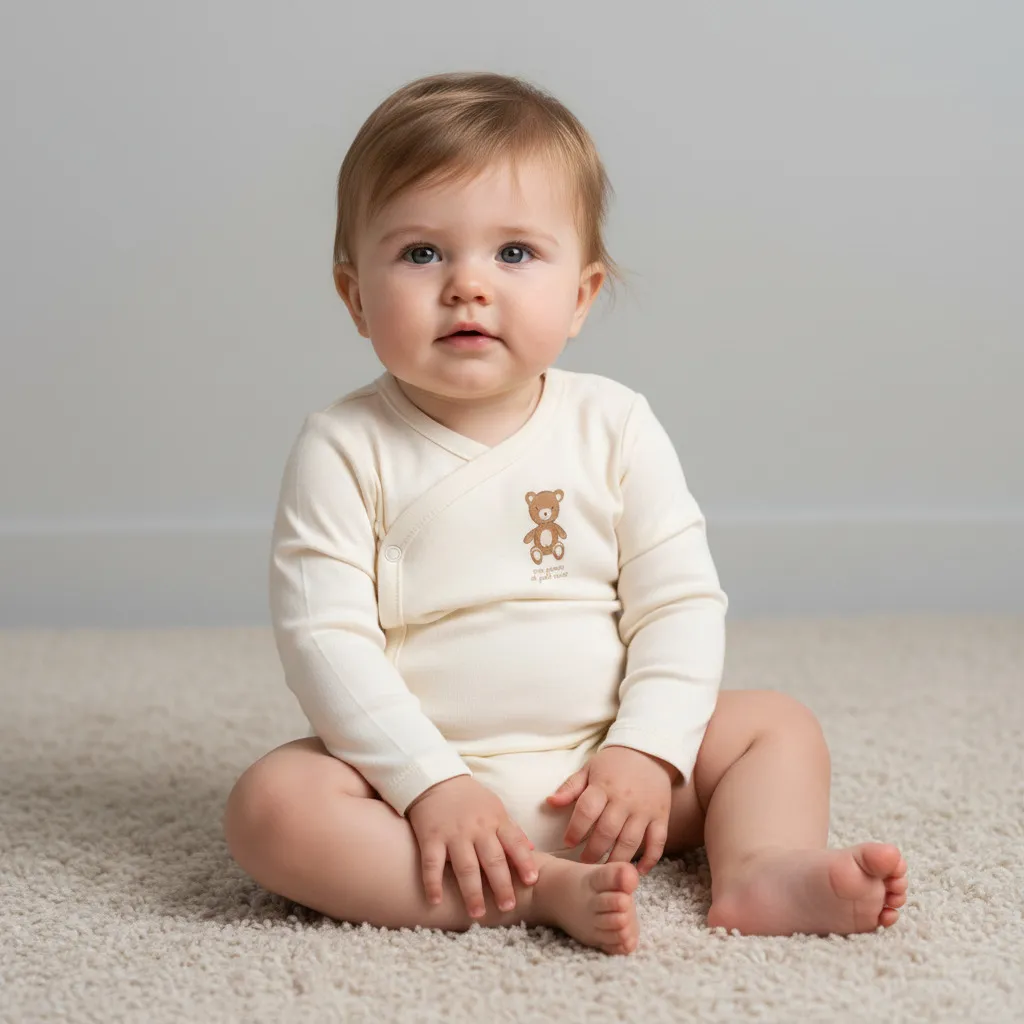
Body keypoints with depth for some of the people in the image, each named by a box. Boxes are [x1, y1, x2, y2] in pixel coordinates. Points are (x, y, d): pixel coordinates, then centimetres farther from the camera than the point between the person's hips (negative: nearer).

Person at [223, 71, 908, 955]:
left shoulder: (614, 427, 0)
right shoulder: (346, 450, -8)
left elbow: (681, 603, -1)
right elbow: (324, 636, -14)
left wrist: (645, 752, -14)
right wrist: (430, 784, -23)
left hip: (601, 767, 3)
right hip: (416, 774, -3)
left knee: (779, 725, 0)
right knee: (271, 801, -29)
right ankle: (541, 892, -35)